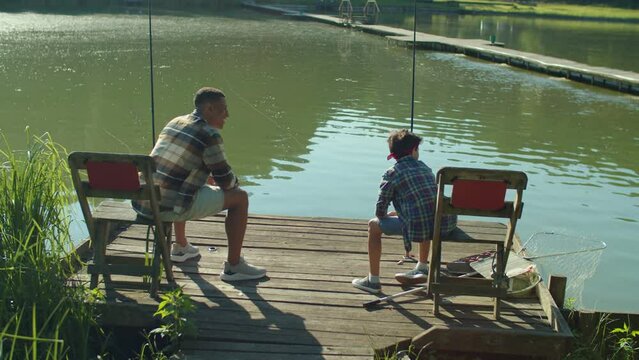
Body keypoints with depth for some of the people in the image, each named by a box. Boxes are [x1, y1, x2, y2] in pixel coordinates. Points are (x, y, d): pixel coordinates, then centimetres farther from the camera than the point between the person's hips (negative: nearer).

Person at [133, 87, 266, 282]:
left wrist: (208, 177, 29)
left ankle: (180, 247, 49)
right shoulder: (210, 135, -11)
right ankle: (233, 267, 8)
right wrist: (235, 183, 19)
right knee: (240, 197, 2)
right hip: (170, 208, -9)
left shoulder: (175, 122, 14)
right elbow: (226, 181, -5)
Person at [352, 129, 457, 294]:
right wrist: (399, 213, 36)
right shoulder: (424, 167, 18)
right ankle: (422, 269, 49)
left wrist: (386, 215, 26)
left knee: (374, 225, 13)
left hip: (418, 227, -6)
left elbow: (380, 211, 2)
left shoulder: (392, 173, 2)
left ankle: (373, 280, 17)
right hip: (445, 224, 6)